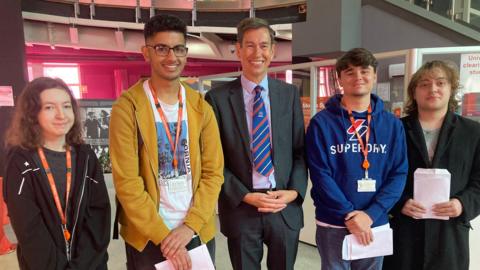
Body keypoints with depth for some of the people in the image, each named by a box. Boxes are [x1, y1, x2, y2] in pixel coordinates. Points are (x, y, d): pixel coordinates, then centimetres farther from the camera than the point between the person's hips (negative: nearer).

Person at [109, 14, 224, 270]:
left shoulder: (201, 107, 1)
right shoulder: (127, 108, -10)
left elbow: (213, 172, -1)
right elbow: (126, 182, -13)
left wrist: (190, 225, -10)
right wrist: (162, 235, -14)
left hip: (198, 232, 3)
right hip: (147, 236, -3)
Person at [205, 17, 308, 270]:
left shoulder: (290, 93, 4)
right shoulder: (217, 98, -4)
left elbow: (300, 150, 6)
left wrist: (294, 191, -8)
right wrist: (245, 196, -12)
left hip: (286, 207, 2)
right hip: (240, 208, -2)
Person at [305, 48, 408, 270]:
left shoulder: (392, 124, 2)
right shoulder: (321, 122, -7)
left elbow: (399, 173, -1)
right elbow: (320, 174, -11)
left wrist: (370, 214, -13)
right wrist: (349, 215, -16)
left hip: (376, 224, 3)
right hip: (333, 225, -2)